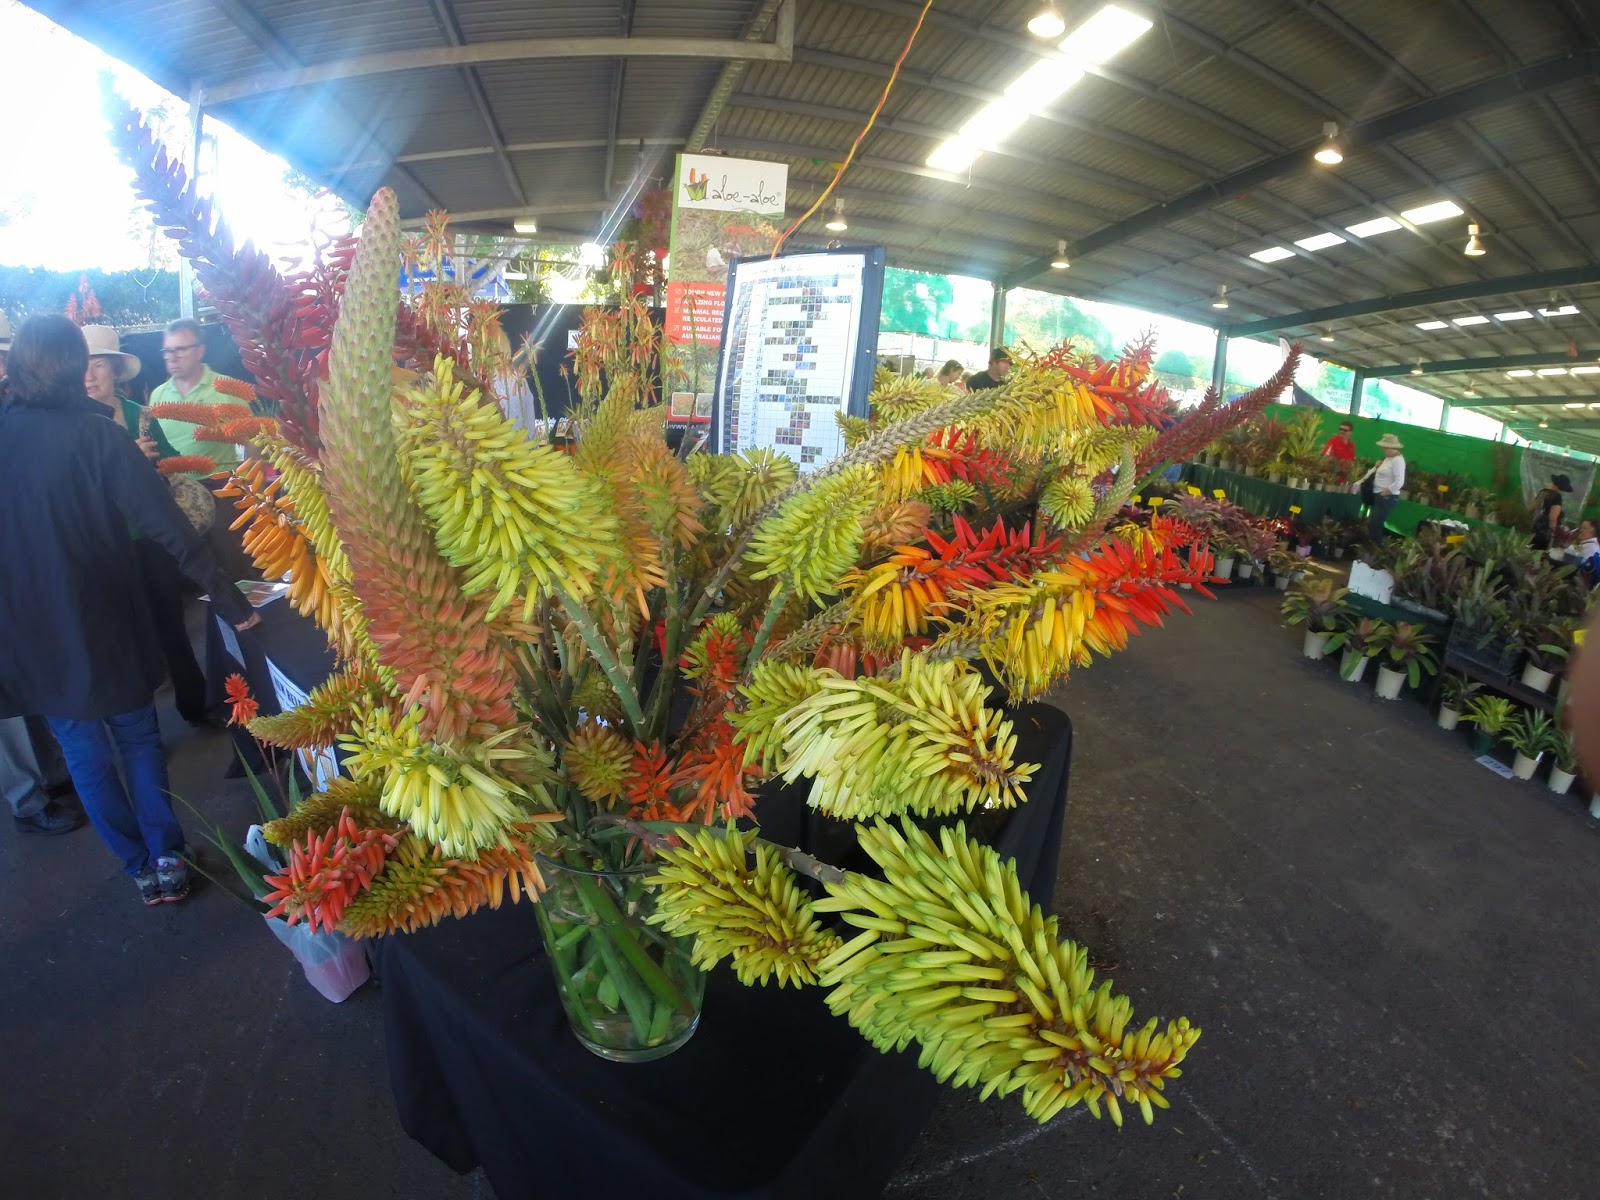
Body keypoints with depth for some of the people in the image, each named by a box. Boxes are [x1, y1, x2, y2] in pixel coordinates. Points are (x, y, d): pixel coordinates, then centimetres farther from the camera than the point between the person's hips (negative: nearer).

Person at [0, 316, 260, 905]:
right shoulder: (96, 435, -16)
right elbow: (170, 528, -21)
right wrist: (230, 600, -16)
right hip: (104, 627, -3)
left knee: (83, 753, 16)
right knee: (138, 738, 16)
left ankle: (140, 864, 26)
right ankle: (166, 859, 19)